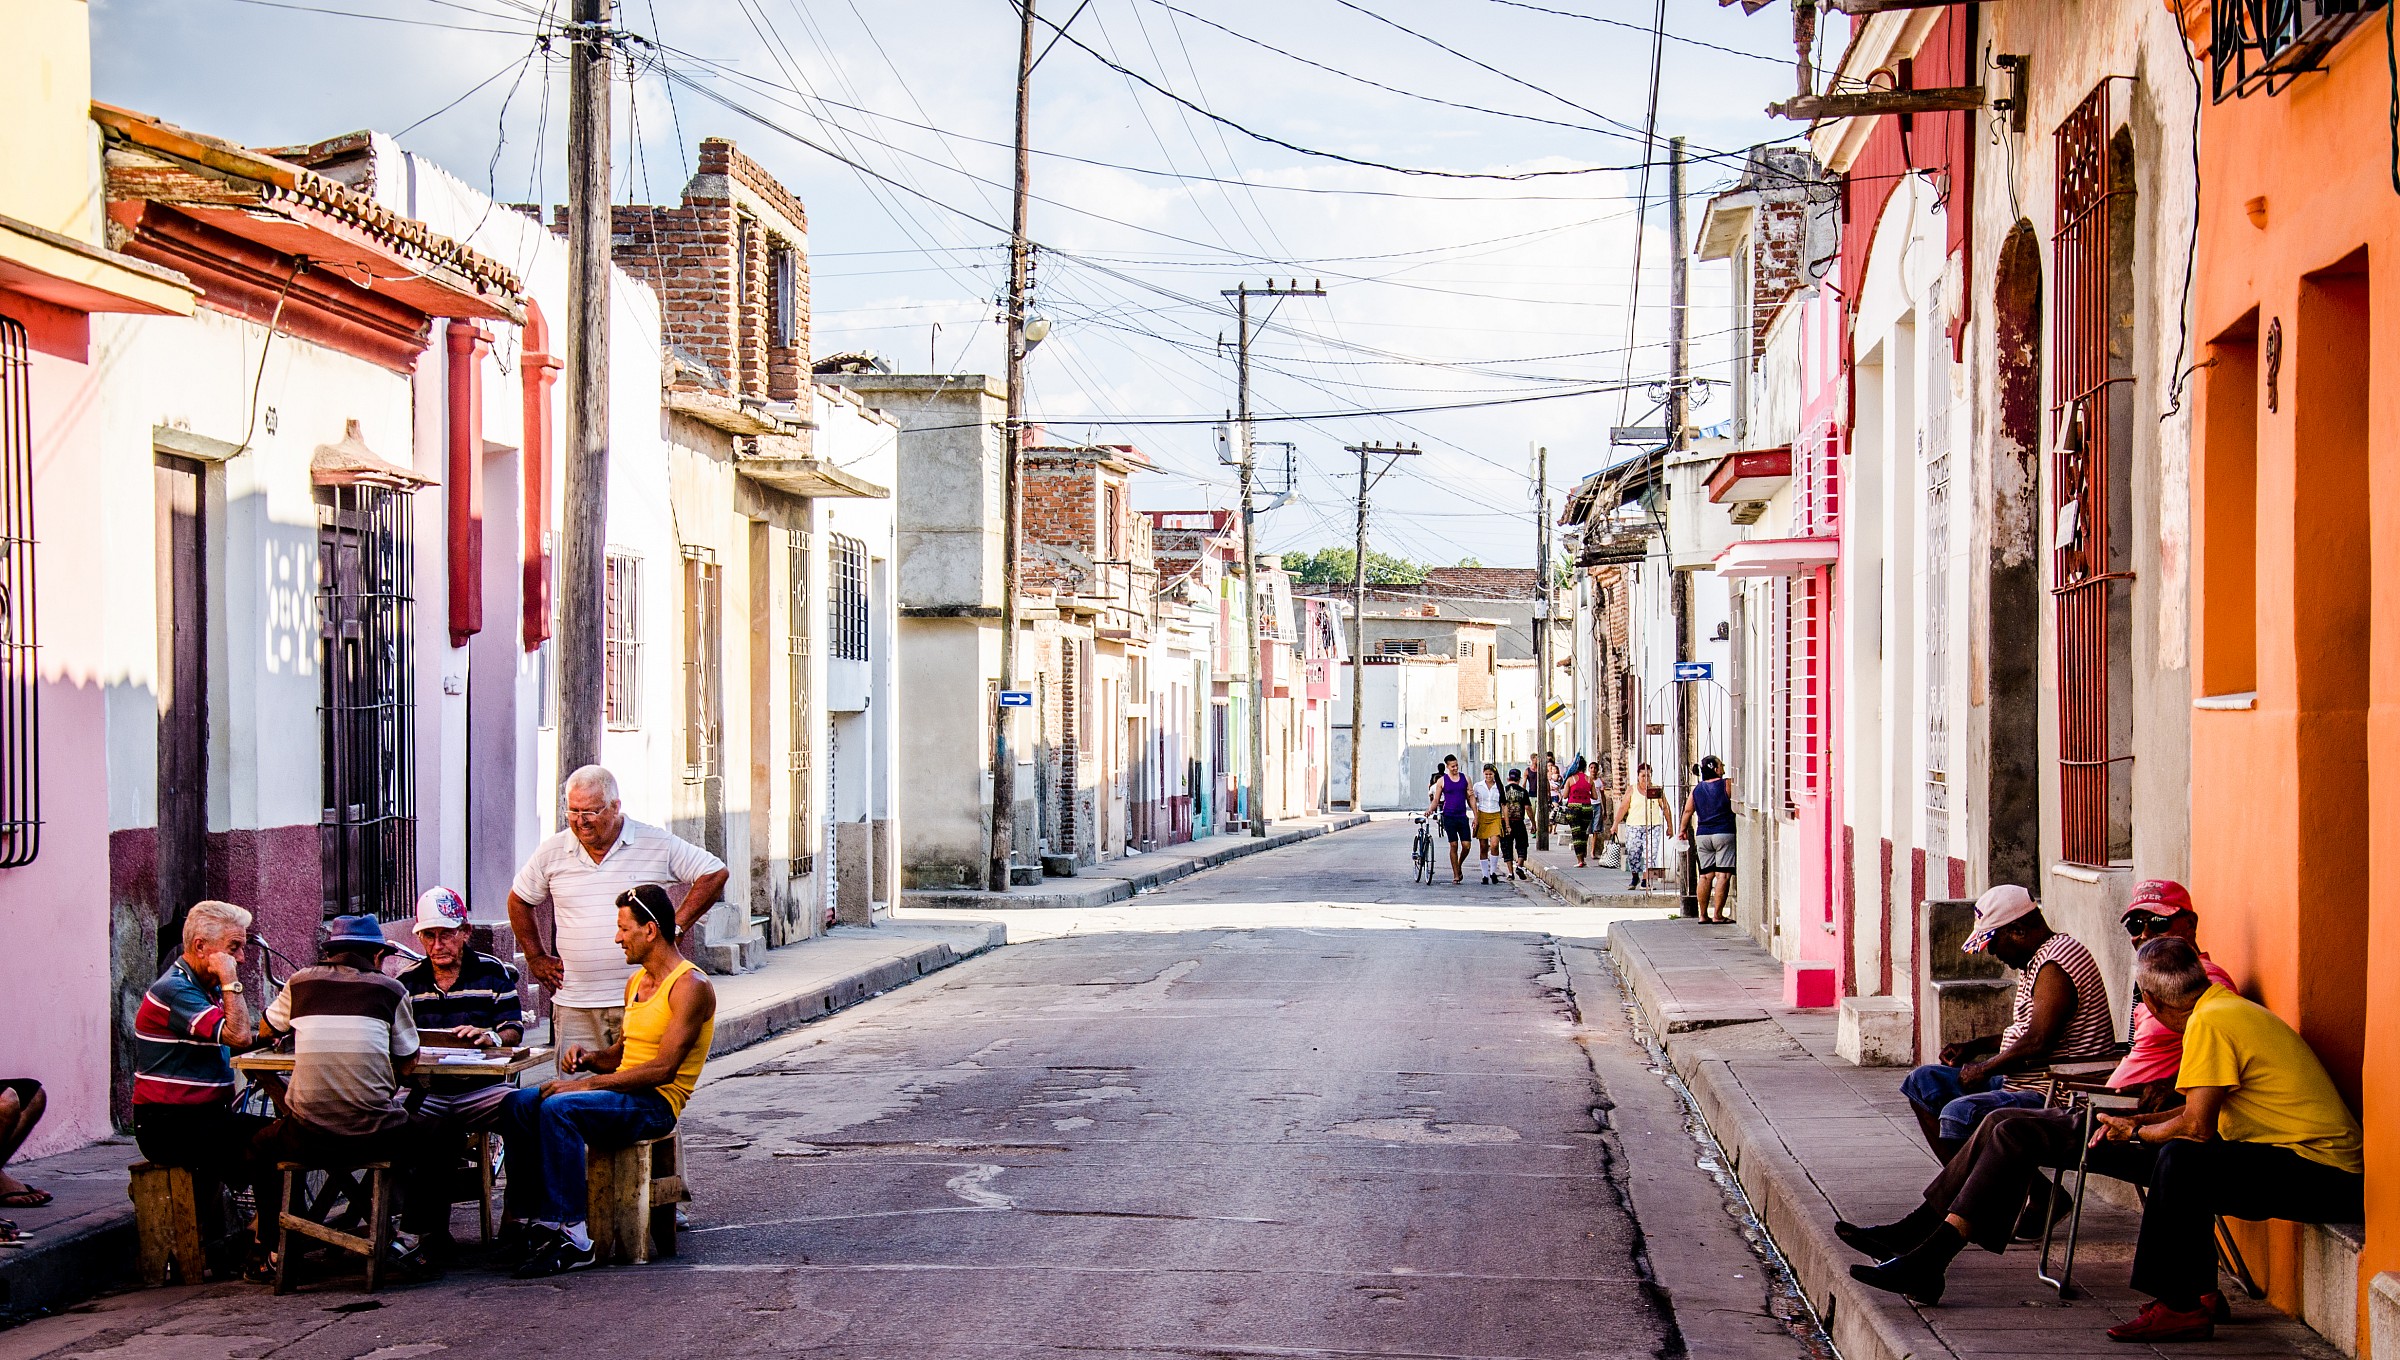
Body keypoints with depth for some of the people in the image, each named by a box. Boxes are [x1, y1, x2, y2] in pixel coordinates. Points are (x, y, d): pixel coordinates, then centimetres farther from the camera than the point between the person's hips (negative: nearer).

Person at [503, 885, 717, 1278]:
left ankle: (573, 1239, -30)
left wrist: (589, 1084, -20)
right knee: (519, 1105, -11)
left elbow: (663, 1069, -19)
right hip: (623, 1096, 9)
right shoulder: (637, 981, 18)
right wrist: (589, 1057, 5)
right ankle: (541, 1218, -12)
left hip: (656, 1103, -9)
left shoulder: (691, 986, -11)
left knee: (557, 1108, -31)